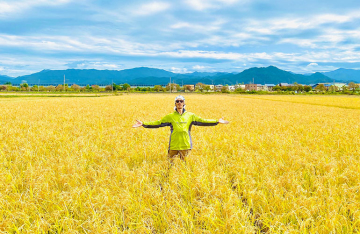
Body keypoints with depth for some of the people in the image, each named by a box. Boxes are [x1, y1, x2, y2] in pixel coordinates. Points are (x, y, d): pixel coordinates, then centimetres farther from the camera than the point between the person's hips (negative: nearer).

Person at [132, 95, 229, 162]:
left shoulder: (190, 116, 6)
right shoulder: (170, 117, 4)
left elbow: (202, 121, 3)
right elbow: (158, 123, 1)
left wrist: (217, 121, -5)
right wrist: (143, 124, -9)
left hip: (186, 145, 0)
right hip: (173, 146, 0)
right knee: (171, 164, 3)